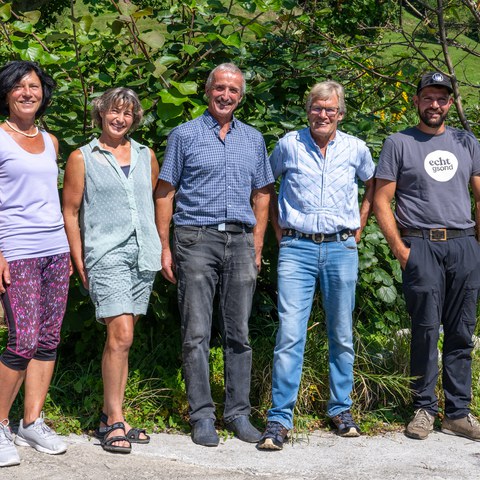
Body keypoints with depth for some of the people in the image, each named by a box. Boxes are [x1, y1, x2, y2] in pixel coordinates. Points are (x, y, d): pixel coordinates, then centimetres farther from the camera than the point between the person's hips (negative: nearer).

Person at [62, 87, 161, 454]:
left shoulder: (146, 156, 14)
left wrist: (161, 251, 13)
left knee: (123, 338, 8)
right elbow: (70, 212, 3)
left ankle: (111, 418, 16)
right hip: (106, 255, -4)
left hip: (144, 256, 4)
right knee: (121, 335, -15)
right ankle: (114, 421, -5)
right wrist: (80, 265, -3)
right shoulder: (83, 158, 3)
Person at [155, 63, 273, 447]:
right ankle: (202, 415, 5)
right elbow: (165, 194, 2)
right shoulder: (185, 135, 3)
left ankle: (238, 412, 15)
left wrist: (257, 247, 9)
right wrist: (165, 248, -5)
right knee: (197, 333, -2)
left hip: (240, 241, 3)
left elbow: (261, 195, 17)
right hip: (197, 239, -3)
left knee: (239, 333, 7)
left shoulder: (253, 139, 15)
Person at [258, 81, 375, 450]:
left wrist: (358, 229, 13)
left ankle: (341, 409, 24)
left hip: (341, 250, 2)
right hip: (297, 249, -2)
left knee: (342, 335, 9)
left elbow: (372, 185, 21)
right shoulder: (288, 145, 1)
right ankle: (280, 419, -6)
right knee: (290, 333, -10)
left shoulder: (356, 149, 5)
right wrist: (278, 230, 9)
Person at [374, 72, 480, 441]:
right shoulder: (399, 143, 5)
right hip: (421, 246, -3)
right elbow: (381, 201, 1)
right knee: (426, 331, -3)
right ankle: (424, 409, 9)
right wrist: (400, 249, -7)